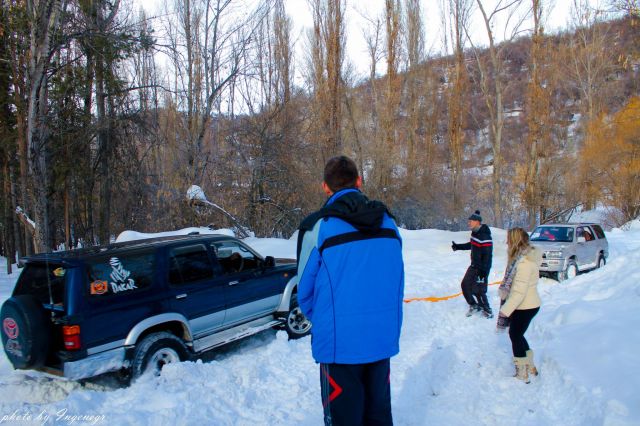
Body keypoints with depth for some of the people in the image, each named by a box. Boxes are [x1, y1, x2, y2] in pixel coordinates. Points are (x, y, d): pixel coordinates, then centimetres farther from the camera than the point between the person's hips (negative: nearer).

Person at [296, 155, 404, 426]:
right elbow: (397, 282, 8)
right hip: (384, 337, 5)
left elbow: (306, 291, -3)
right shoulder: (388, 222, 2)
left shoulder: (318, 227, -12)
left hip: (339, 342, -4)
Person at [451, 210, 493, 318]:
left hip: (481, 268, -9)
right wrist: (458, 246, 18)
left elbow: (488, 255, -24)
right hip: (474, 266, 9)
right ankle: (474, 305, 33)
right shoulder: (475, 232, 4)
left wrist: (484, 270, -24)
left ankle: (487, 310, 16)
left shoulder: (485, 236, -25)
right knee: (465, 285, 14)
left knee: (478, 290, -4)